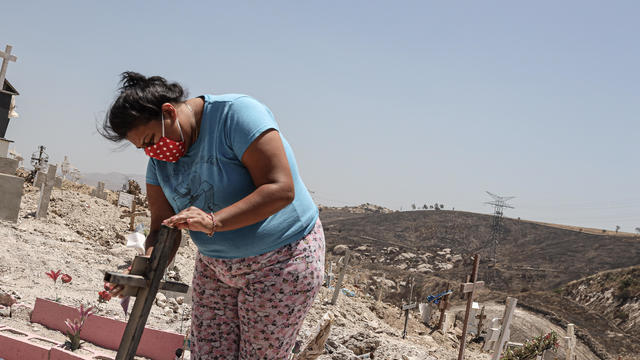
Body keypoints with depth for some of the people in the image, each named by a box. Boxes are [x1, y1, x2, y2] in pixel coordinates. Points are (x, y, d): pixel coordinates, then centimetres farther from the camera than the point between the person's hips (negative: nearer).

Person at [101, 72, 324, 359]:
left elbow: (281, 189, -28)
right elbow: (163, 229, -1)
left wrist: (213, 221, -38)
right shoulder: (160, 159, 0)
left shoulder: (237, 114, -21)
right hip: (216, 265, 7)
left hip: (281, 260, -6)